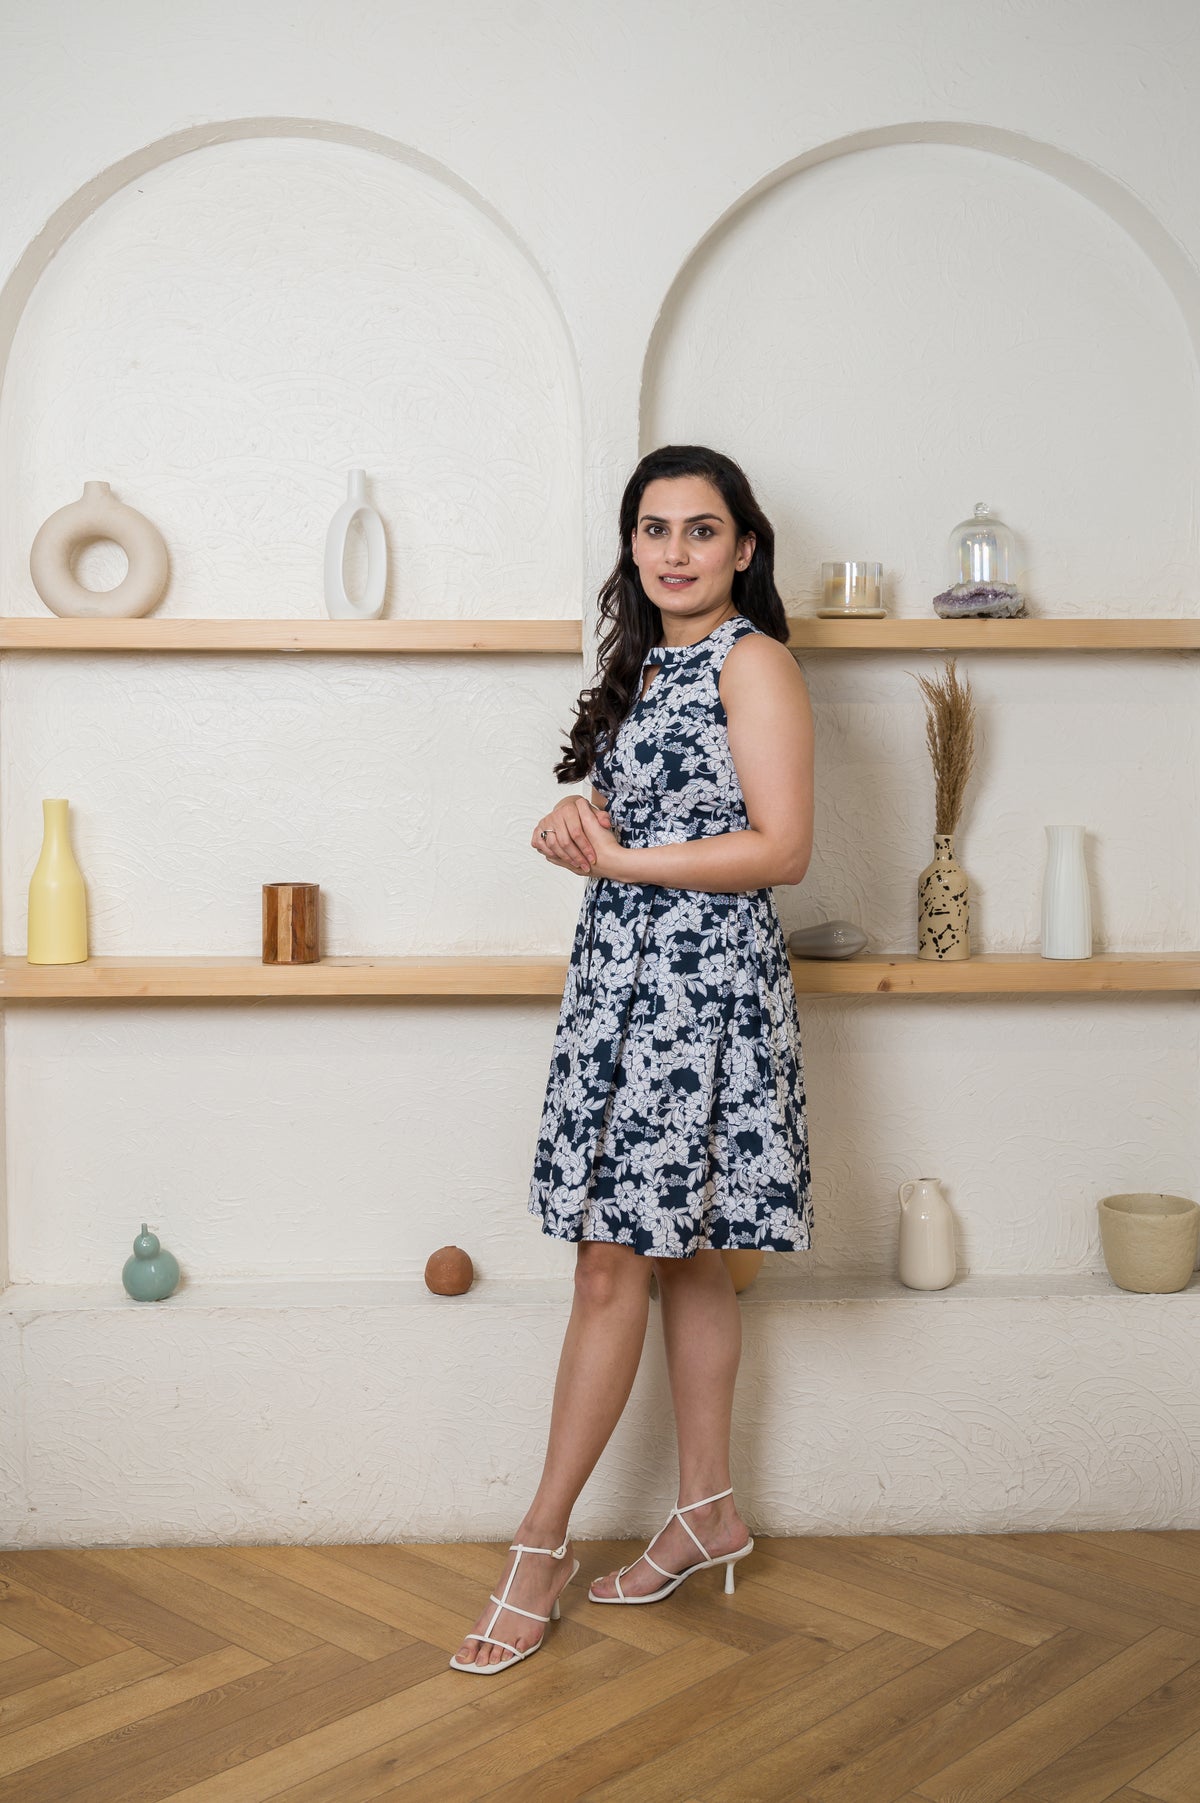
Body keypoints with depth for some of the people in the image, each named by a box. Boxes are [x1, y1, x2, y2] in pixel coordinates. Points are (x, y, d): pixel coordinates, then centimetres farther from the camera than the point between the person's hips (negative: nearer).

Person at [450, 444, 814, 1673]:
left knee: (617, 1260, -5)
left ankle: (540, 1544, 5)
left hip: (703, 983, -8)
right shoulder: (645, 665, 17)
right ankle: (707, 1512, 24)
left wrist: (619, 858, -15)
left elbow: (781, 847, -15)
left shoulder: (751, 660, -8)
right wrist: (575, 827, 0)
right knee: (682, 1256, 13)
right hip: (622, 974, 8)